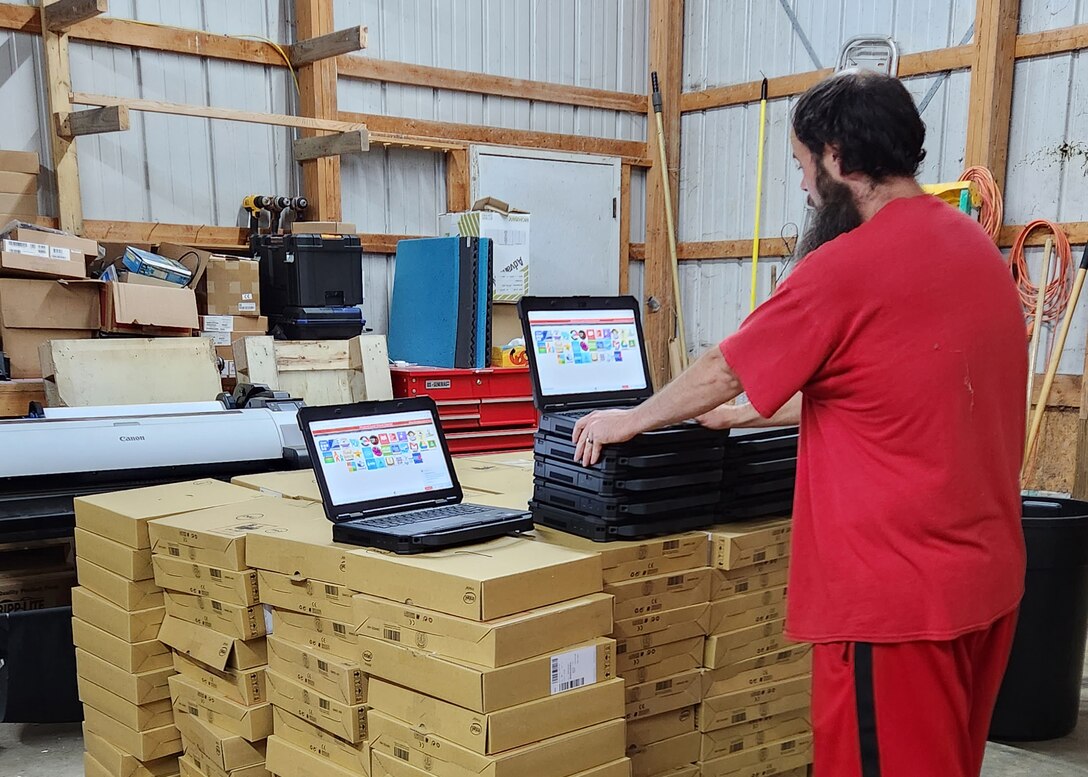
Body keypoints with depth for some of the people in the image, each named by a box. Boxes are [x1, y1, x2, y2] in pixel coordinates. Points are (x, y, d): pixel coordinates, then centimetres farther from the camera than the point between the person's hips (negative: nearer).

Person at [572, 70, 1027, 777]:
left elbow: (721, 372, -6)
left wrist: (632, 420, 12)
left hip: (900, 592, -9)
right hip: (990, 571, 9)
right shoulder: (976, 246, 8)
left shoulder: (847, 265, -18)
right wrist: (748, 415, 25)